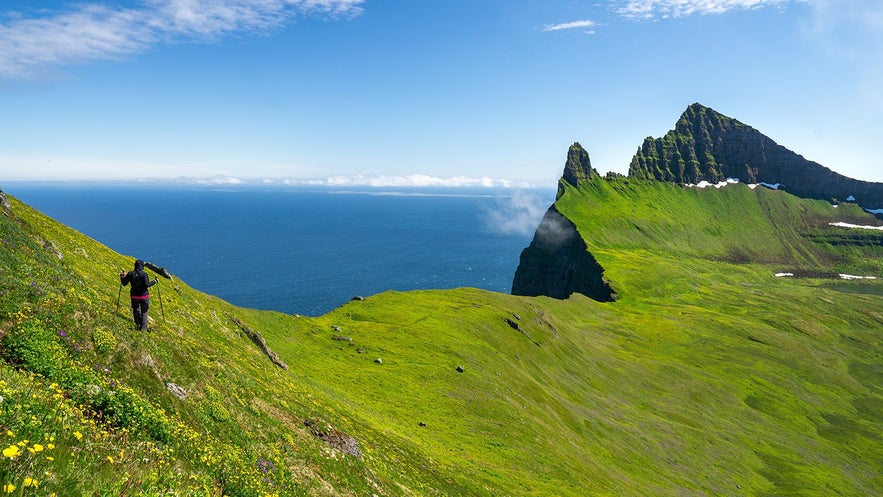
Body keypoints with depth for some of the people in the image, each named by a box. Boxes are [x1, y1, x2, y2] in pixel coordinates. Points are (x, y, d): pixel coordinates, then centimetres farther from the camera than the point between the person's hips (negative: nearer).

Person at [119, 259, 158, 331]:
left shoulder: (130, 274, -3)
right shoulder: (144, 274, -15)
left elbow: (124, 283, 4)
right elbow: (147, 284, -22)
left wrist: (122, 277, 20)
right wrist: (154, 282, -8)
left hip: (134, 296, 3)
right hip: (144, 296, -3)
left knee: (136, 309, 25)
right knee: (144, 312, 10)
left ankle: (137, 324, 15)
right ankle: (143, 328, 10)